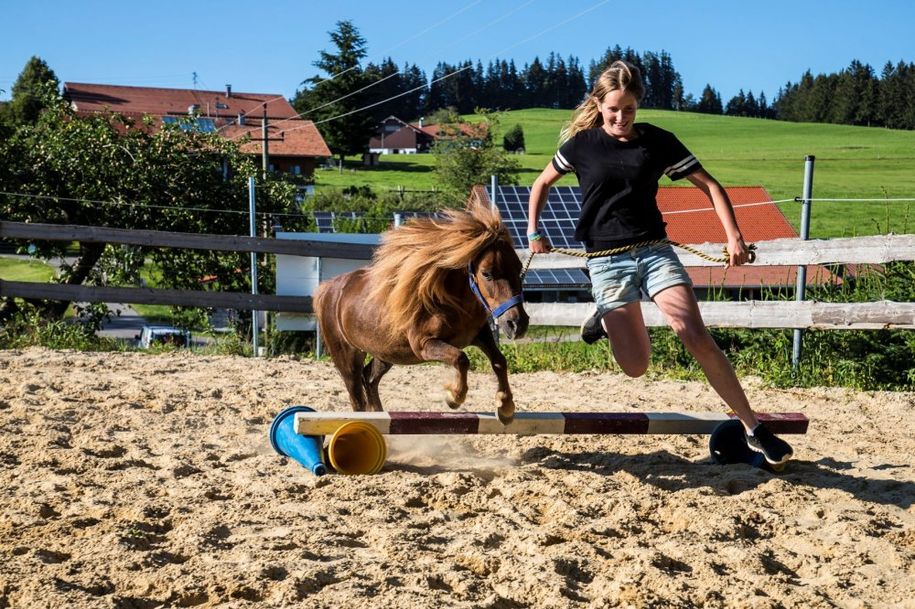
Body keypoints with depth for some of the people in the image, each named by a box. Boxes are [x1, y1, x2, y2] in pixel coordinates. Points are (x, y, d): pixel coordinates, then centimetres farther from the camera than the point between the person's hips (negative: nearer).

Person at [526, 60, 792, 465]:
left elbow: (708, 185, 3)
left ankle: (753, 428, -6)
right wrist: (533, 232, 4)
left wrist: (734, 236, -8)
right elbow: (542, 184, 15)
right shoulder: (582, 143, 1)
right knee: (635, 365, -7)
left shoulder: (658, 141, 1)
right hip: (606, 261, 0)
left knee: (696, 337, -15)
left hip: (654, 251, 1)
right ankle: (608, 322, 29)